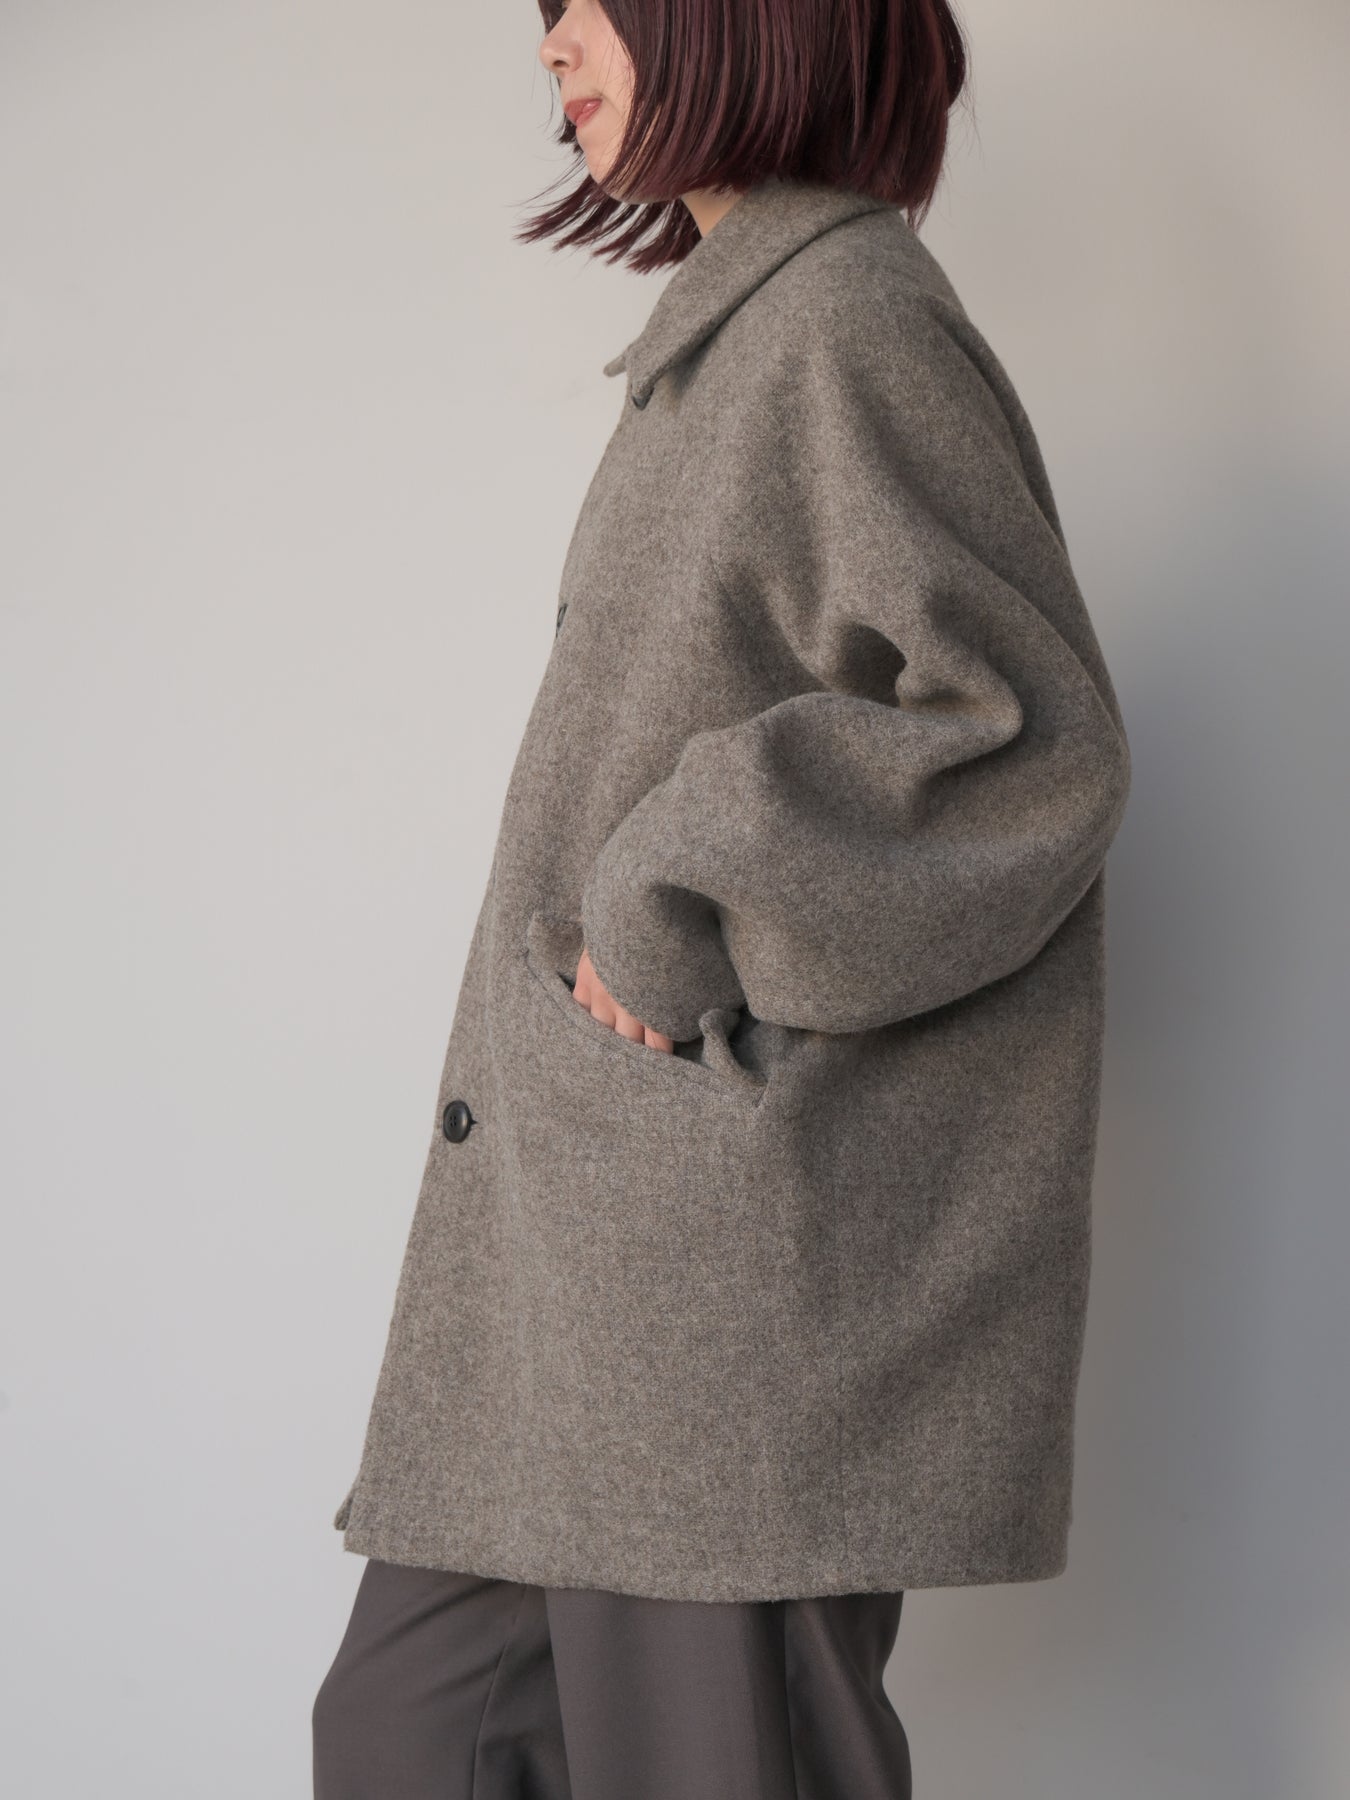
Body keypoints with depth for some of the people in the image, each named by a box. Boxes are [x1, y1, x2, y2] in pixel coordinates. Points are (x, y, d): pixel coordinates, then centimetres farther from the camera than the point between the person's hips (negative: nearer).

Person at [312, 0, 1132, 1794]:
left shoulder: (849, 322, -9)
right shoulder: (738, 337, 19)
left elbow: (1032, 737, -16)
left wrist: (681, 889, -15)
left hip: (736, 1224, -9)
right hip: (596, 1233, 9)